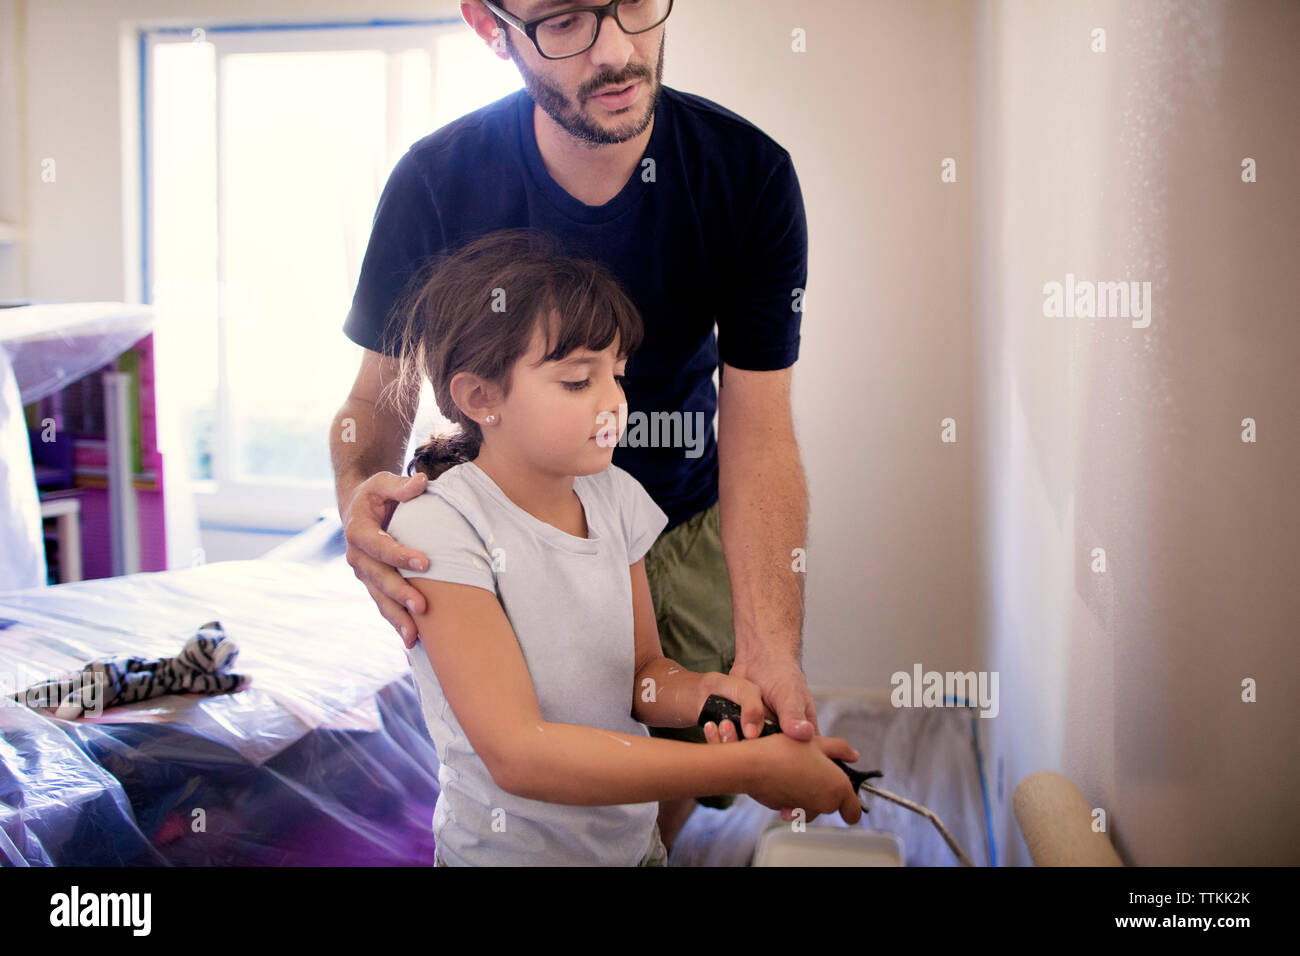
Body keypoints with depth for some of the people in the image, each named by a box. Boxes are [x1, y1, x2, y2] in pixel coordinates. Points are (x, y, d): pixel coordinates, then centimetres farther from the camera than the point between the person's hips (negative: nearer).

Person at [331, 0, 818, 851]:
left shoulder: (748, 173, -22)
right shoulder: (437, 182, -22)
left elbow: (759, 432, -23)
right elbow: (381, 391, -11)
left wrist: (769, 647, -37)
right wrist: (360, 492, -36)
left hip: (685, 522, 1)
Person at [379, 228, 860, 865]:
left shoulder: (614, 496, -5)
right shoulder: (439, 530, -24)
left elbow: (641, 673, 2)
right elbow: (517, 754, -29)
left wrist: (703, 693, -22)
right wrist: (750, 767, -32)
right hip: (503, 850, -5)